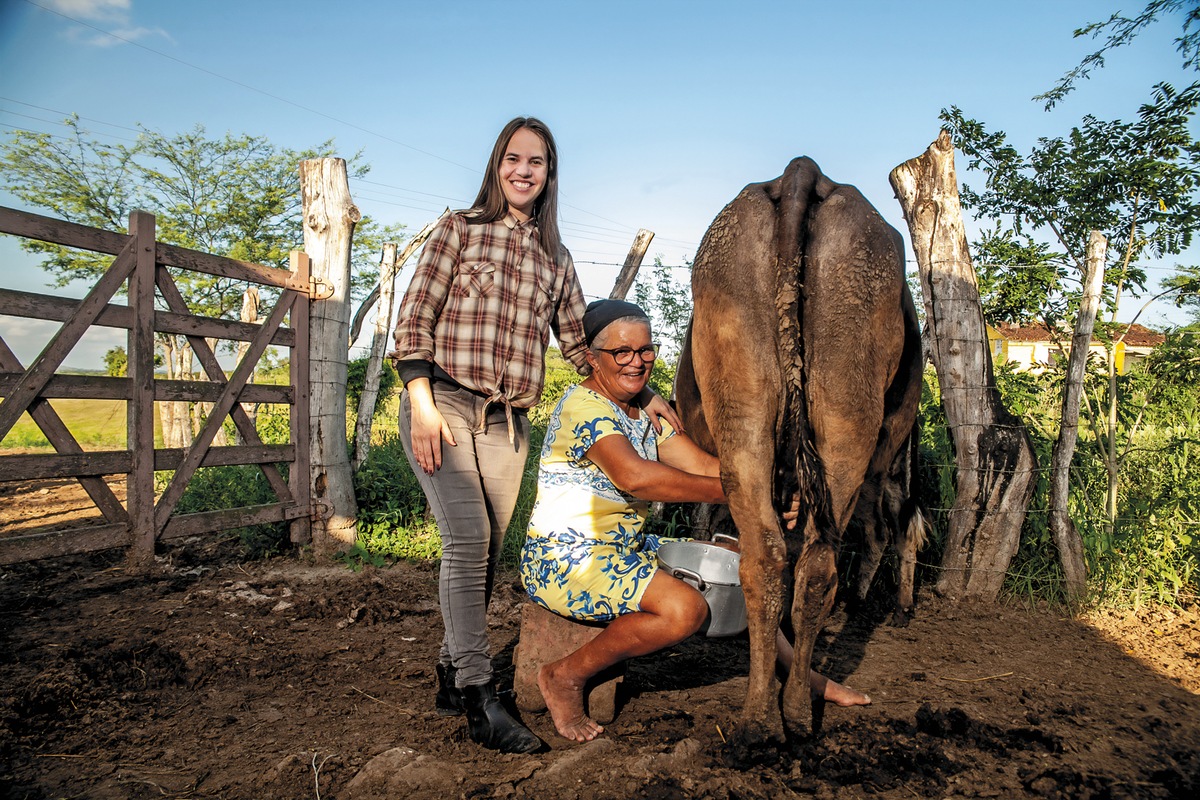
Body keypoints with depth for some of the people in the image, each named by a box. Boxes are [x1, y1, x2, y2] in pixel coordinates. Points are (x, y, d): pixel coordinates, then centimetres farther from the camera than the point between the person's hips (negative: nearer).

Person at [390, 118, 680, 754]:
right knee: (467, 539, -15)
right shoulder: (459, 229, 5)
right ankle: (480, 700, -7)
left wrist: (641, 396, 11)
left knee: (487, 550, 6)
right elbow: (414, 321, -1)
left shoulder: (555, 258, 16)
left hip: (507, 421, 4)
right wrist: (422, 406, -11)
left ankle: (452, 675, 23)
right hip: (444, 405, -4)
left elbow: (578, 343, 18)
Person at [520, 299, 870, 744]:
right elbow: (634, 476, -33)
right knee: (685, 608, -28)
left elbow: (705, 466, 0)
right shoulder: (583, 406, -17)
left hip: (624, 550, 9)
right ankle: (565, 676, -10)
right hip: (564, 561, -9)